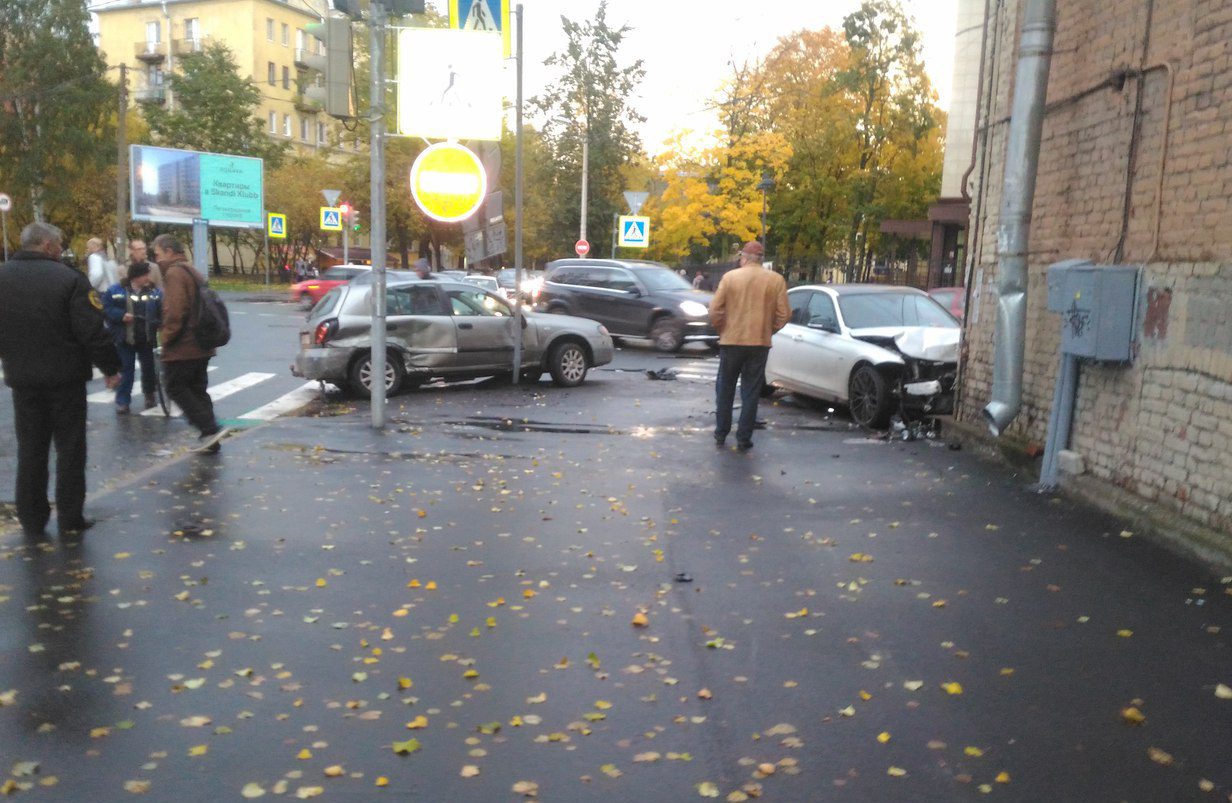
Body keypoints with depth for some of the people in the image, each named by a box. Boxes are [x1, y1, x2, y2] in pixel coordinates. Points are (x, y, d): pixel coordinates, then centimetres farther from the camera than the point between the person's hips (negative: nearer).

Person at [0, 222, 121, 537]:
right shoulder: (69, 278, -14)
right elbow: (92, 331, -16)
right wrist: (110, 367, -5)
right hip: (66, 377, -4)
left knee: (30, 450, 13)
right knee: (70, 449, 6)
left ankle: (32, 521, 18)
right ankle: (70, 519, 9)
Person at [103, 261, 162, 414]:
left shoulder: (154, 291, 0)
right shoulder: (116, 291, -7)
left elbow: (162, 311, 0)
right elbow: (106, 308, -8)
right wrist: (121, 315, -21)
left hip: (146, 338, 2)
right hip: (125, 338, -2)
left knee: (148, 367, 14)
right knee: (126, 370, 2)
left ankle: (150, 394, 35)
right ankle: (123, 401, 8)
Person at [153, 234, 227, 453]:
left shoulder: (174, 273, -14)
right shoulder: (191, 271, 17)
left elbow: (174, 311, -25)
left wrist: (166, 336, -13)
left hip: (182, 347, -9)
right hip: (200, 345, 9)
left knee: (176, 389, -1)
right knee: (198, 390, 13)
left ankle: (210, 429, -11)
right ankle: (210, 440, 12)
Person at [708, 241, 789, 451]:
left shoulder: (730, 277, -4)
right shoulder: (776, 280, -1)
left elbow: (715, 310, -6)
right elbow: (784, 315, -3)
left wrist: (721, 330, 11)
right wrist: (768, 330, 13)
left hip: (731, 341, 0)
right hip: (760, 343, 1)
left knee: (725, 390, 14)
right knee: (751, 393, 7)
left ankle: (721, 434, 19)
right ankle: (744, 439, 7)